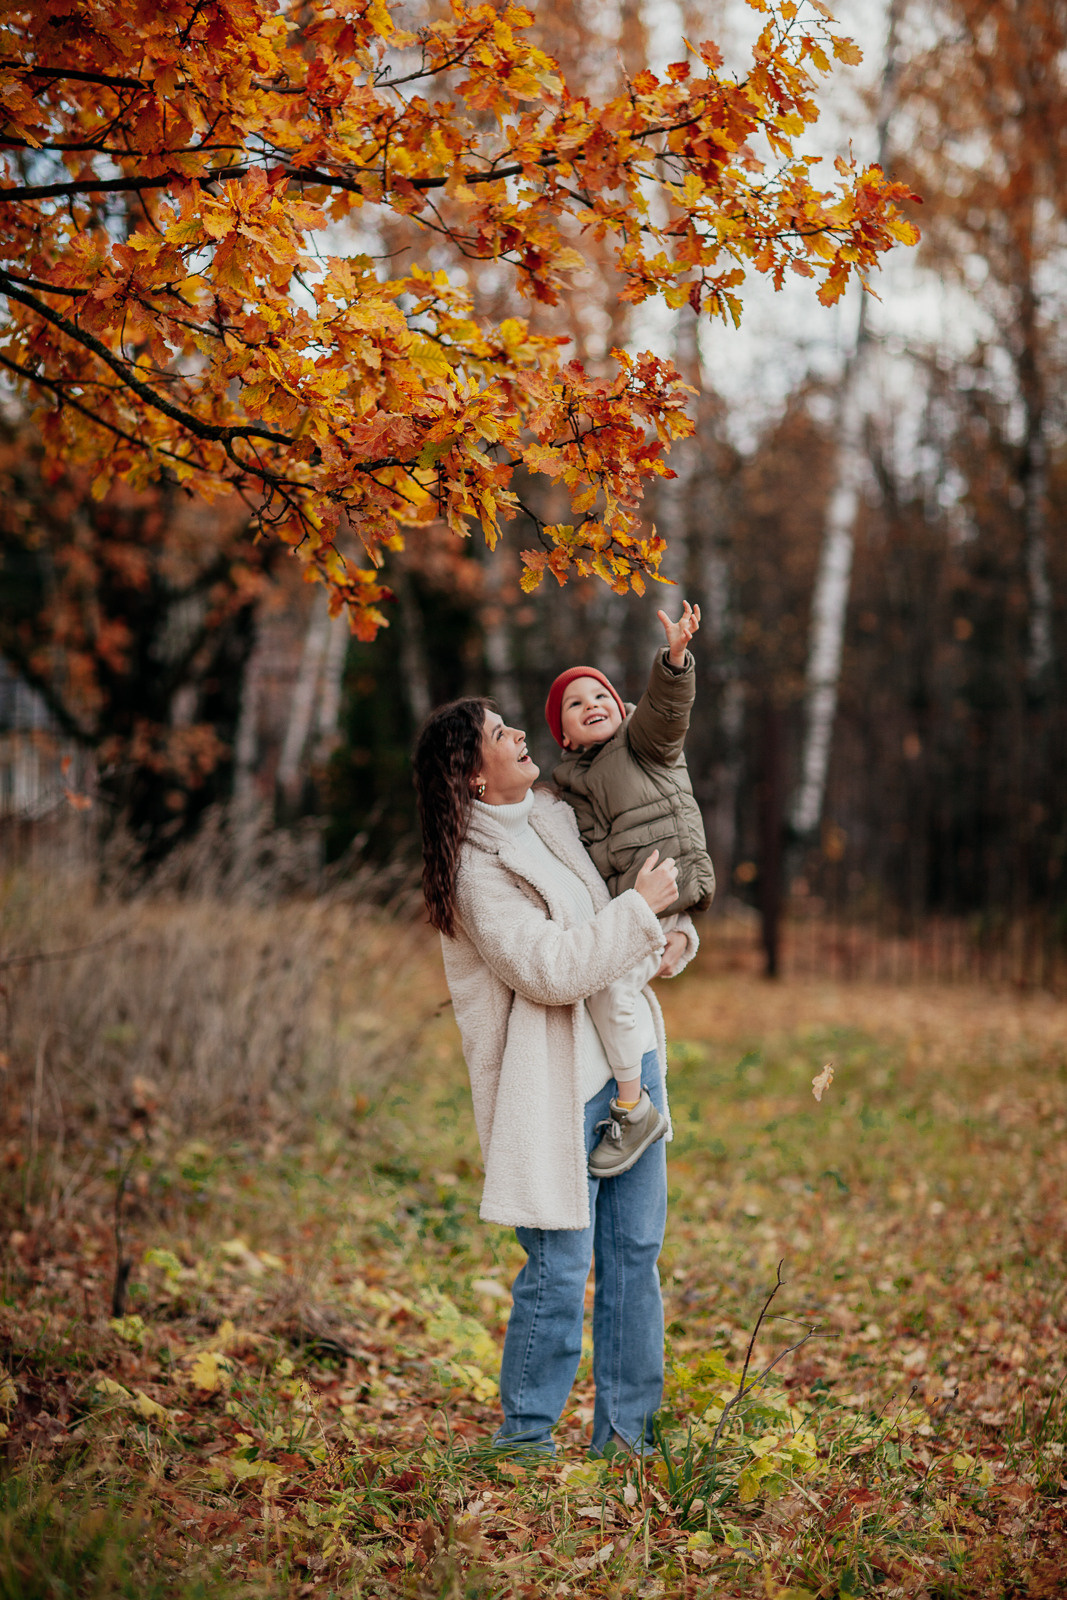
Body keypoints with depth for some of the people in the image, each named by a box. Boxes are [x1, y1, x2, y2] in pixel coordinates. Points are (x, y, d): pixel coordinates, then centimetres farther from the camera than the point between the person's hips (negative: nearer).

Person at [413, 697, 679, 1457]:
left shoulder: (553, 814, 10)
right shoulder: (475, 868, -14)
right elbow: (552, 969, -22)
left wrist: (663, 929, 10)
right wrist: (640, 909, -14)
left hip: (628, 1059, 8)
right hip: (555, 1086, -8)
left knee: (636, 1248, 11)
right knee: (561, 1265, -4)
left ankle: (626, 1428, 22)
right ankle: (524, 1433, 13)